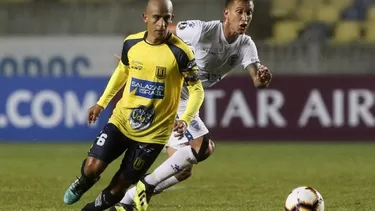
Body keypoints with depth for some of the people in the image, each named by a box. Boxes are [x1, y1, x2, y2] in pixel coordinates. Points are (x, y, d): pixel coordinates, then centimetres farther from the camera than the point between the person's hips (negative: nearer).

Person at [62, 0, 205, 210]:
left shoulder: (180, 52, -17)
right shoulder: (131, 43, -3)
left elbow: (197, 90, -12)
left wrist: (185, 119, -27)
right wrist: (102, 102, 18)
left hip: (153, 132, -3)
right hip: (121, 121, 3)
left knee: (118, 187, 0)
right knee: (92, 167, -11)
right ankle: (83, 184, 26)